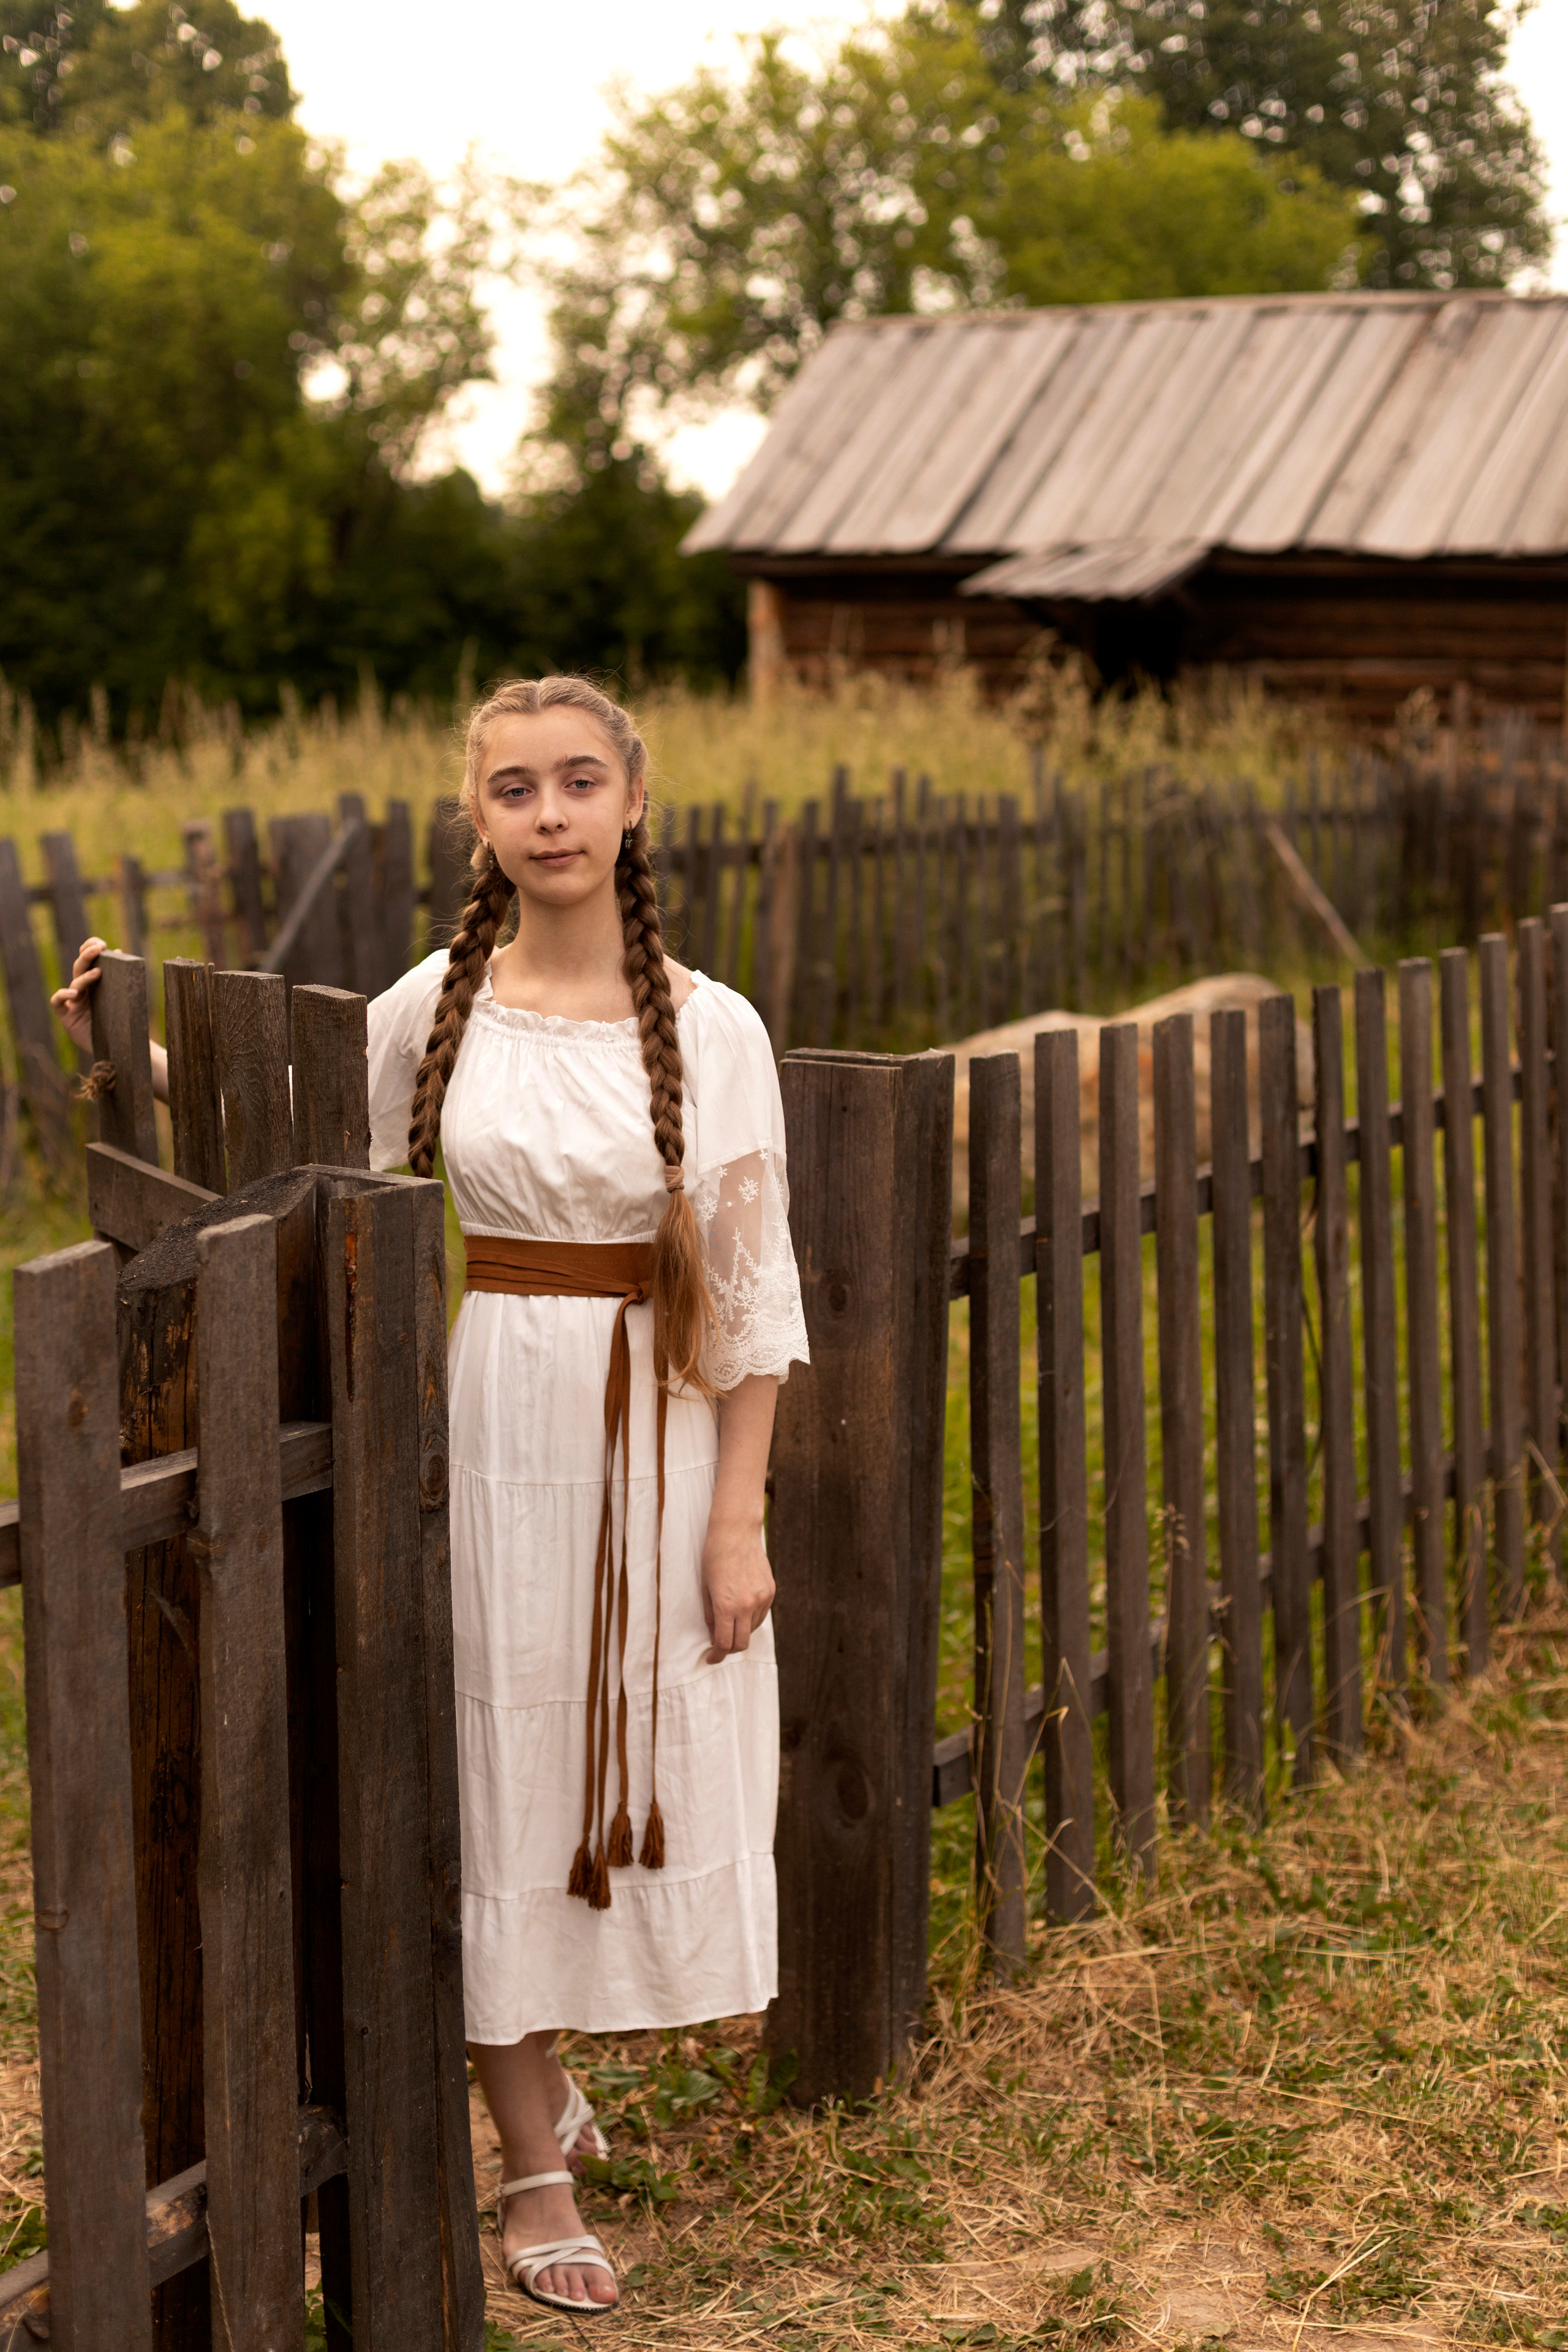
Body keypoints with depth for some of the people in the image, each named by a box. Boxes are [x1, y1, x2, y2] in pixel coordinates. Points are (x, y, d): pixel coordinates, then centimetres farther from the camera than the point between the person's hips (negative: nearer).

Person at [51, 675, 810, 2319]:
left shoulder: (711, 1029, -4)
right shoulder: (433, 1010, 0)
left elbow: (751, 1288, -3)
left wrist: (739, 1517, -5)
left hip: (656, 1438, 0)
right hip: (489, 1424, 0)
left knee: (642, 1762, 8)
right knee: (497, 1770, 5)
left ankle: (534, 2071, 37)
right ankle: (536, 2166, 18)